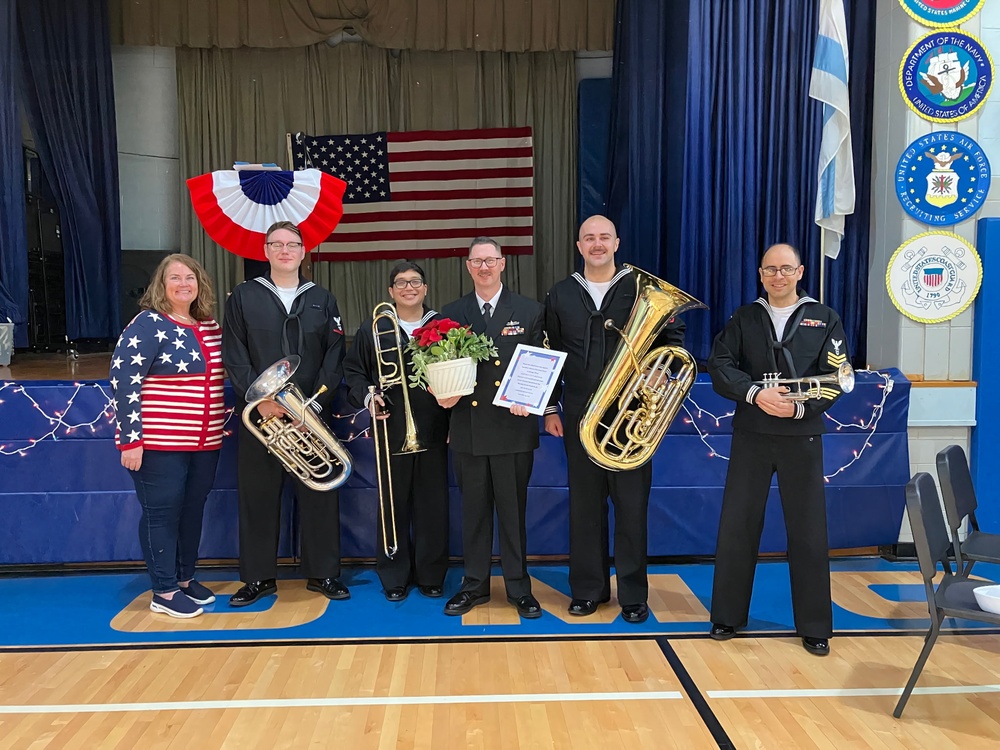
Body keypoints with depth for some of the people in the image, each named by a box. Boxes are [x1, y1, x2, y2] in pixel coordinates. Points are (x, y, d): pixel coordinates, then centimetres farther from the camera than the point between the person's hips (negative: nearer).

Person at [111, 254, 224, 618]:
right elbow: (123, 382, -15)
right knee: (162, 513, 2)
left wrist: (226, 420, 15)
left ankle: (185, 578, 29)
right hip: (159, 442, -6)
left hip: (205, 442, 7)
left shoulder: (210, 326, 9)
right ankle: (164, 592, 14)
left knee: (193, 510, 14)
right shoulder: (148, 324, -11)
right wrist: (130, 439, -18)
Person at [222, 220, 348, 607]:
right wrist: (258, 399, -14)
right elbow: (234, 357, -2)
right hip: (258, 414, -1)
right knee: (257, 497, 5)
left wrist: (316, 402, -10)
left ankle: (323, 573, 18)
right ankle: (258, 577, 18)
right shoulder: (243, 296, 5)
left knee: (319, 495, 5)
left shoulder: (322, 300, 9)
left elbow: (333, 358, 2)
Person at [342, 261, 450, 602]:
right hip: (391, 432, 0)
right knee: (393, 506, 7)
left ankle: (431, 576, 19)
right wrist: (367, 397, -8)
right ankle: (394, 577, 19)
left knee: (433, 505, 5)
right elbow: (353, 371, 9)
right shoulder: (372, 329, 7)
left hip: (433, 432, 0)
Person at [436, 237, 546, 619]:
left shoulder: (530, 310, 2)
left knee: (513, 511, 7)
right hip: (468, 427, 2)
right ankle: (475, 584, 25)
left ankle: (519, 587, 20)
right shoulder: (452, 313, 8)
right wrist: (444, 394, -10)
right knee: (473, 510, 12)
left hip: (514, 426, -2)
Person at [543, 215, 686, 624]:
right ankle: (588, 588, 22)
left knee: (632, 505, 4)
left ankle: (633, 594, 17)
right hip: (579, 416, 2)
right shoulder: (560, 294, 7)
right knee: (584, 504, 9)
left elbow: (673, 336, 6)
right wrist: (550, 408, 6)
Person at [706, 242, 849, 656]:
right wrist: (756, 393, -20)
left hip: (803, 437, -1)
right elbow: (720, 366, -4)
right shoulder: (743, 318, 8)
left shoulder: (824, 319, 6)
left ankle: (814, 626, 18)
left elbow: (835, 377, -3)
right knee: (736, 527, 5)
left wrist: (801, 407, -18)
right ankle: (727, 615, 19)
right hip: (750, 435, 1)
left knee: (808, 532, 4)